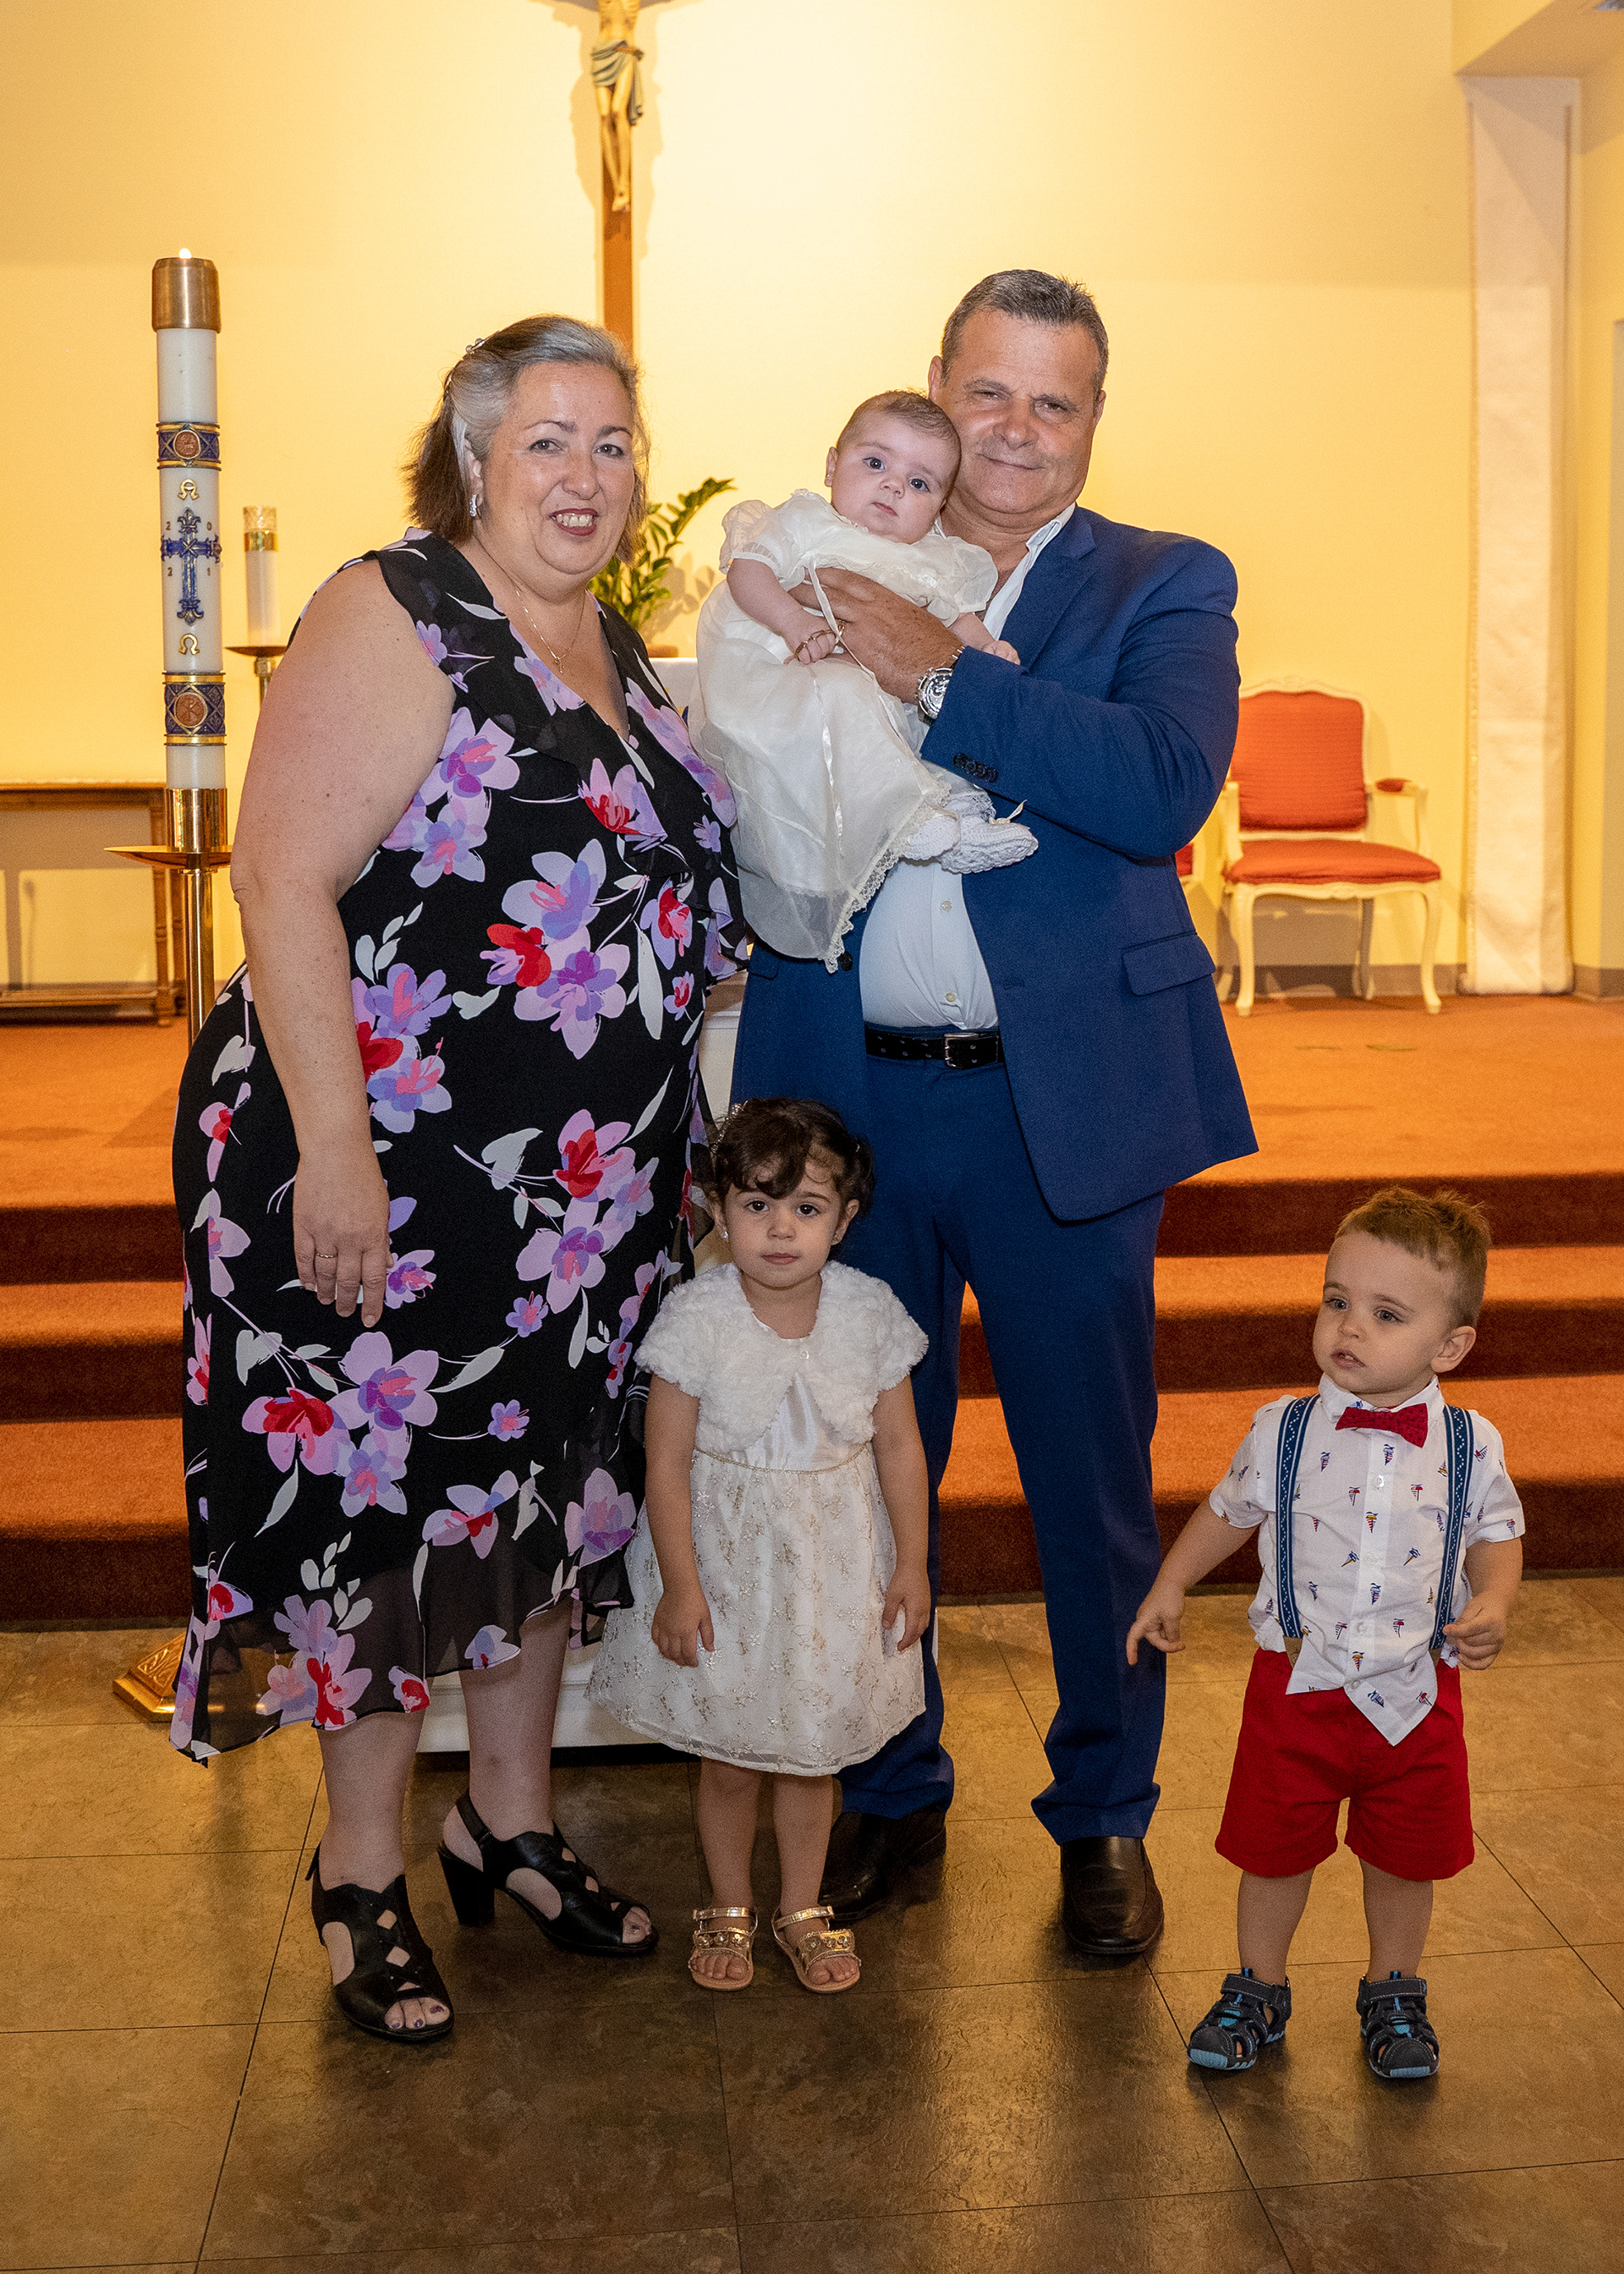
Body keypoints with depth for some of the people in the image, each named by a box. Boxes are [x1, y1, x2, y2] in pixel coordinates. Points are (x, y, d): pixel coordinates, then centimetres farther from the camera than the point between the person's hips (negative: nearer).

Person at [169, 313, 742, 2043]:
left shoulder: (620, 654, 12)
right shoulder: (395, 619, -12)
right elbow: (282, 882, -18)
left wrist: (664, 1151, 17)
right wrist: (333, 1152, -24)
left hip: (594, 1180, 8)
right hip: (395, 1165, -7)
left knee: (546, 1482, 16)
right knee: (382, 1490, 3)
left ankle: (512, 1818, 35)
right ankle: (361, 1872, 22)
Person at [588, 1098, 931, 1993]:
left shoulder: (870, 1314, -10)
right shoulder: (695, 1320, -17)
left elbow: (899, 1449, 0)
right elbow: (667, 1465, -12)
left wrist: (911, 1564, 2)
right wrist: (680, 1584, -11)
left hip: (835, 1566, 2)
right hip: (725, 1562, -2)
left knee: (814, 1748, 16)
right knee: (728, 1754, 12)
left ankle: (801, 1908, 36)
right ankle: (727, 1907, 35)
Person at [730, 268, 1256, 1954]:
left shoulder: (1163, 588, 2)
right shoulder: (837, 579, 9)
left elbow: (1167, 787, -17)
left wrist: (941, 674, -20)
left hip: (1062, 1103, -2)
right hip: (849, 1101, 2)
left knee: (1091, 1478, 9)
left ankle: (1103, 1812, 29)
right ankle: (889, 1792, 33)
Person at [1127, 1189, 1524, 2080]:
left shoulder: (1470, 1445, -10)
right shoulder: (1283, 1430, -9)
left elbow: (1498, 1536, 4)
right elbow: (1229, 1511, 9)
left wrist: (1491, 1607, -14)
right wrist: (1170, 1587, 6)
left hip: (1415, 1694, 0)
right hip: (1298, 1682, 0)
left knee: (1406, 1854, 16)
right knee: (1274, 1846, 13)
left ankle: (1392, 1991, 42)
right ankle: (1258, 1989, 37)